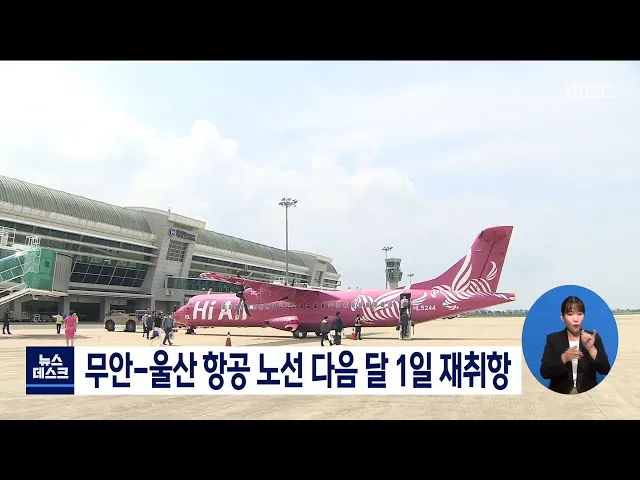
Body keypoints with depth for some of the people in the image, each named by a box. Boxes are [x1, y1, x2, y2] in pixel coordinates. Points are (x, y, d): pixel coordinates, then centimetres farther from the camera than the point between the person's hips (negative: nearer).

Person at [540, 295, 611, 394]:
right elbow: (544, 373, -5)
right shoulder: (553, 339, 3)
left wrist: (591, 349, -16)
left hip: (588, 392, 1)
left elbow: (605, 370, -3)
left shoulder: (594, 338, 7)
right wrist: (564, 358, -18)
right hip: (560, 392, -1)